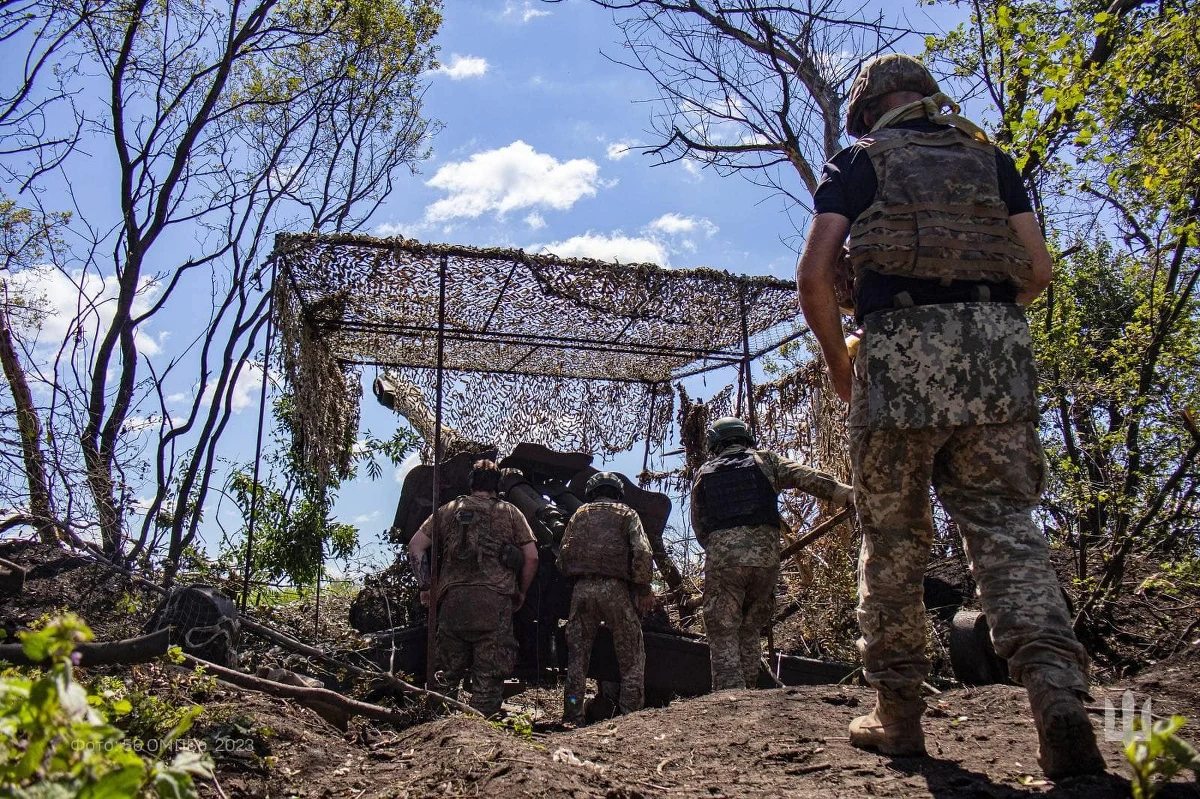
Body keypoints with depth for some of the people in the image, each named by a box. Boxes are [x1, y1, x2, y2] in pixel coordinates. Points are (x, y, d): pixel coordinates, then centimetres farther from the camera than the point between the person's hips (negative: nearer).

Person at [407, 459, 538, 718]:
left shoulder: (448, 510, 17)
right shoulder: (510, 513, 13)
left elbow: (415, 546, 9)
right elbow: (532, 557, 7)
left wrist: (426, 586, 14)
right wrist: (521, 592, 19)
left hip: (453, 597, 2)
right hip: (496, 599, -2)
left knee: (444, 675, 9)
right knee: (488, 677, 1)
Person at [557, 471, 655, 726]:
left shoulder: (579, 515, 18)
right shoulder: (626, 514, 10)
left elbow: (563, 555, 10)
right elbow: (641, 552, -5)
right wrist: (644, 590, 0)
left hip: (581, 589, 3)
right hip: (615, 589, -3)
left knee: (577, 657, 9)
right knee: (632, 658, 5)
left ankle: (572, 717, 8)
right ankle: (631, 714, -2)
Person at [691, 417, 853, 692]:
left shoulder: (703, 474, 17)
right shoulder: (764, 461, 15)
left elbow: (699, 526, 18)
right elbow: (807, 477, 1)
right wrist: (845, 494, -7)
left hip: (722, 558, -1)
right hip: (766, 557, 1)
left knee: (723, 637, 1)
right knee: (749, 630, 18)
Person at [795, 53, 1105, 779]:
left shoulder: (858, 161, 10)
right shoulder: (989, 156, 19)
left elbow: (814, 275, -1)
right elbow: (1038, 269, 12)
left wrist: (838, 362, 11)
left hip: (901, 348, -2)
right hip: (999, 349, 3)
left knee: (894, 537, 8)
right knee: (1006, 524, 2)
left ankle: (898, 713, 13)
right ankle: (1059, 692, -16)